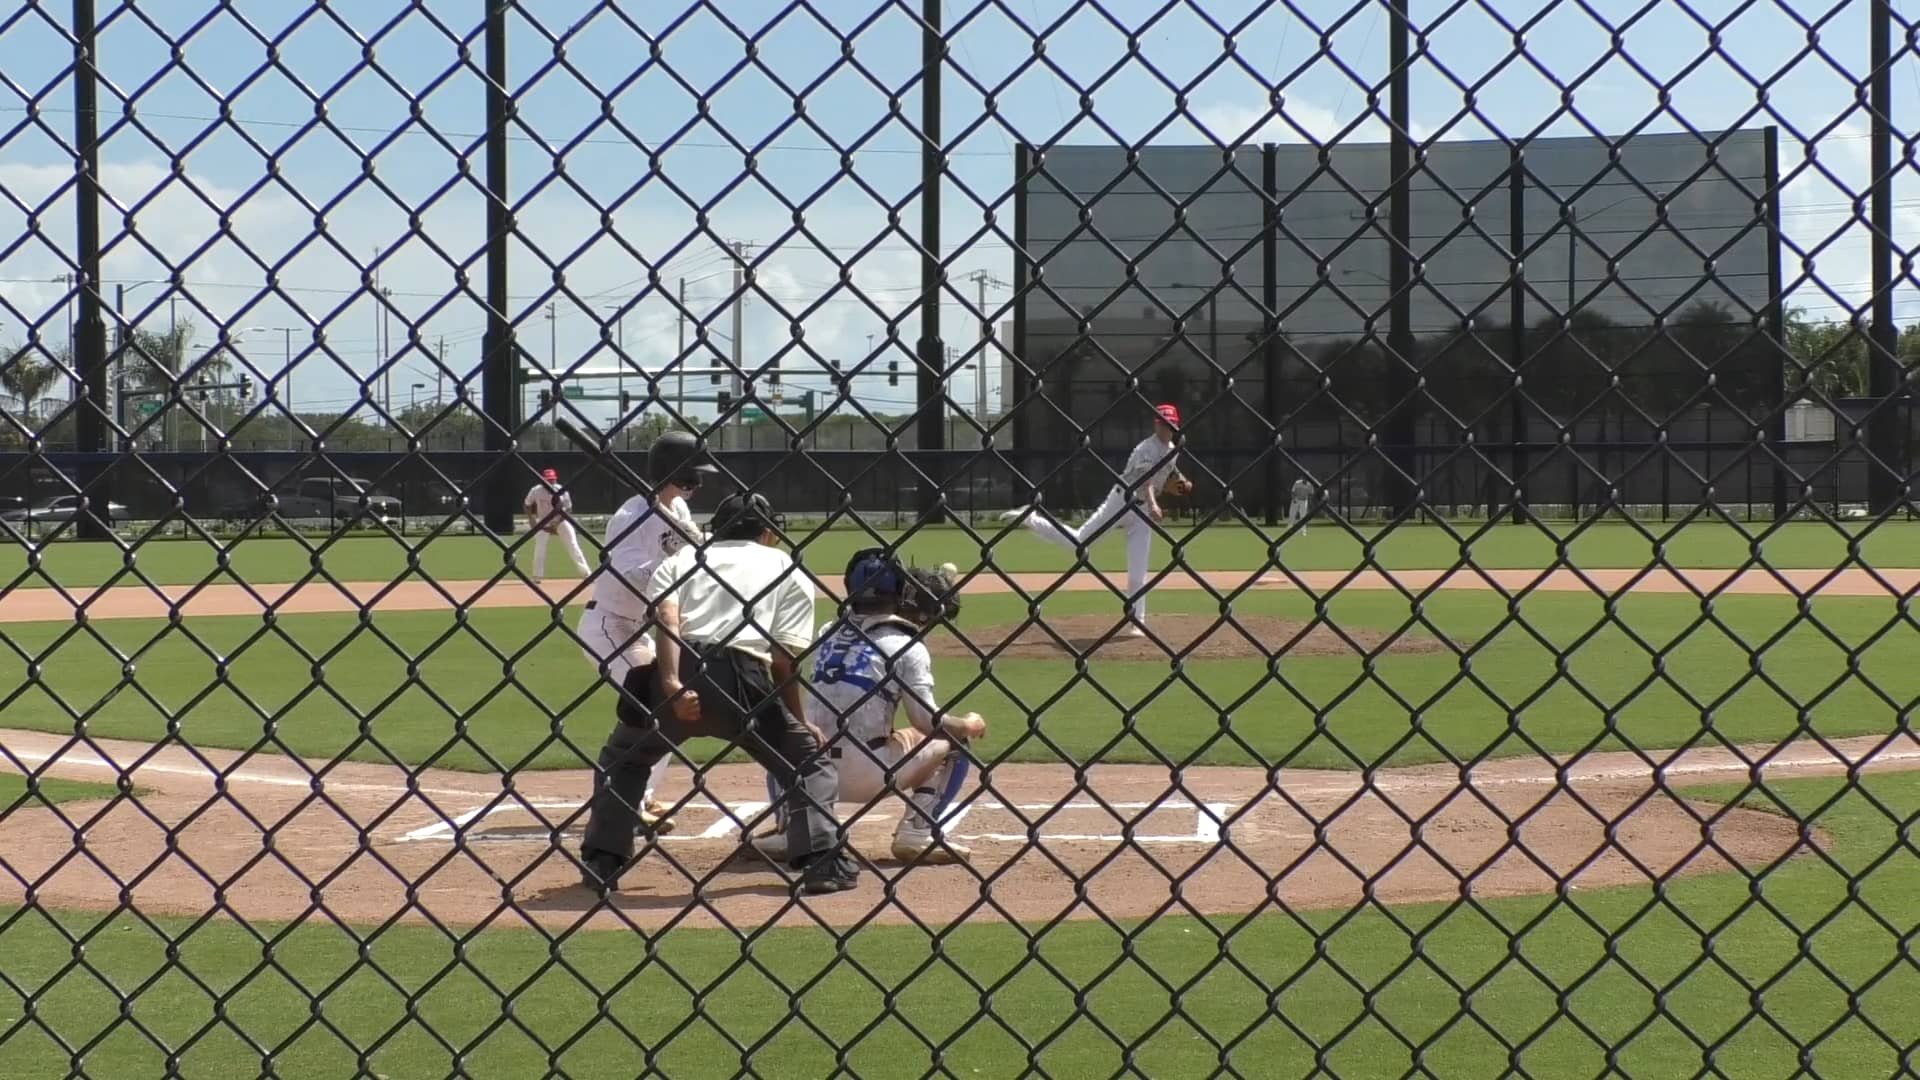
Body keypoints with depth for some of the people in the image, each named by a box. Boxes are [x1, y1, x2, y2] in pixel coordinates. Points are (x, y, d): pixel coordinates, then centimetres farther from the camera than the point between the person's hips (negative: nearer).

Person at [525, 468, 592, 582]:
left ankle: (586, 572, -4)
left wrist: (556, 523, -24)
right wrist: (532, 521, -12)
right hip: (543, 522, 1)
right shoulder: (536, 491, -16)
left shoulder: (562, 491, -19)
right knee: (540, 547, -8)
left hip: (561, 521, -1)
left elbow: (568, 509, -13)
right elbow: (528, 506, 0)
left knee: (573, 546, -6)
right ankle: (537, 576, 1)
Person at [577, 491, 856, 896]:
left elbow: (666, 617, 2)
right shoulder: (787, 569, 22)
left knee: (622, 758, 28)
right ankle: (823, 862, 5)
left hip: (676, 677, 2)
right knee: (808, 759, 19)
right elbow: (785, 661, 9)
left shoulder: (682, 558, 25)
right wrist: (799, 722, 17)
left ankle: (601, 862, 20)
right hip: (742, 680, -2)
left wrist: (672, 686, -10)